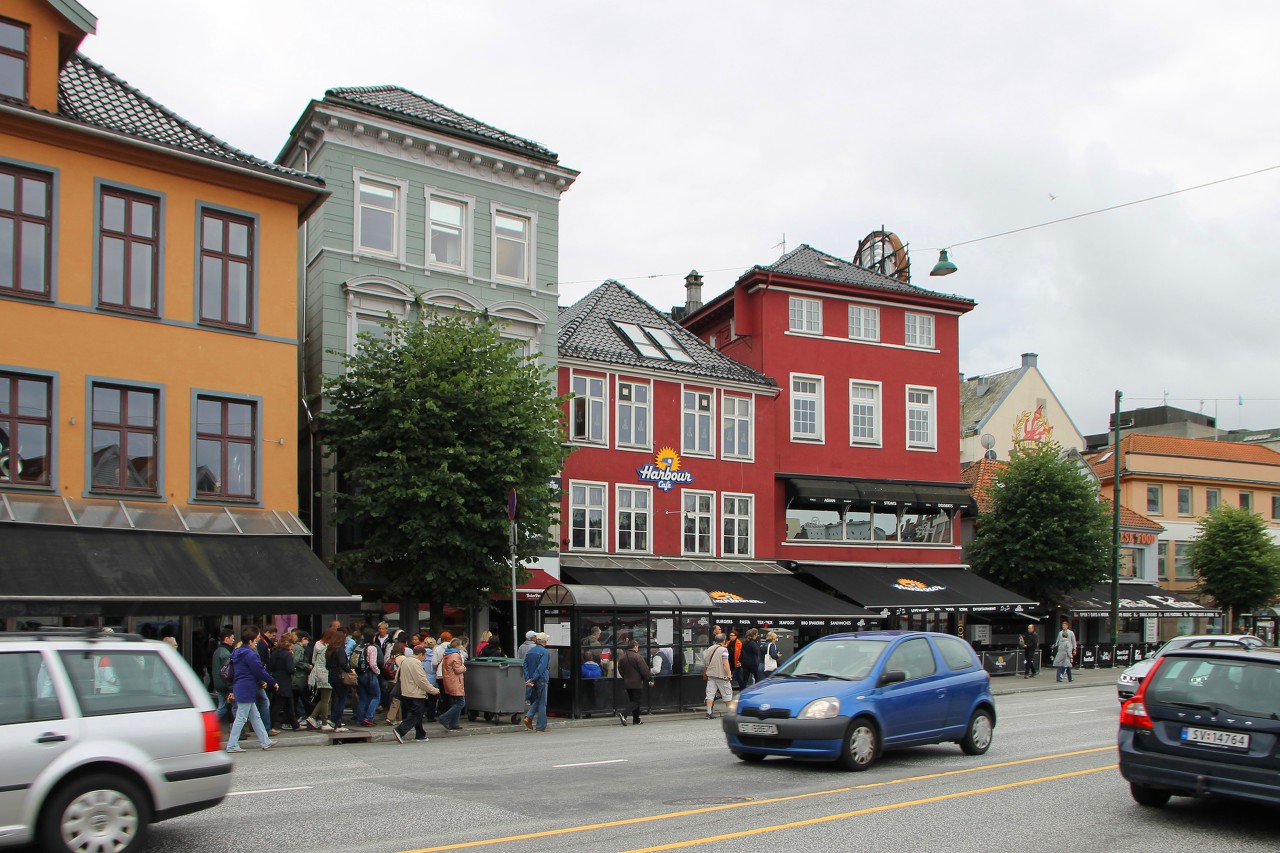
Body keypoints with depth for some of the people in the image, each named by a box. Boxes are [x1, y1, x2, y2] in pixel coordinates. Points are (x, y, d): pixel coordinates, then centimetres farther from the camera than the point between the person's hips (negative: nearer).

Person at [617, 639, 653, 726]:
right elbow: (644, 670, -15)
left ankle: (636, 720, 20)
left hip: (627, 683, 7)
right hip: (636, 683, -7)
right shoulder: (637, 657, -16)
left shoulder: (623, 657, 5)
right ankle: (624, 715, -20)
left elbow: (620, 670, 14)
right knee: (636, 701, -2)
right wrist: (650, 679, -6)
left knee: (632, 700, 16)